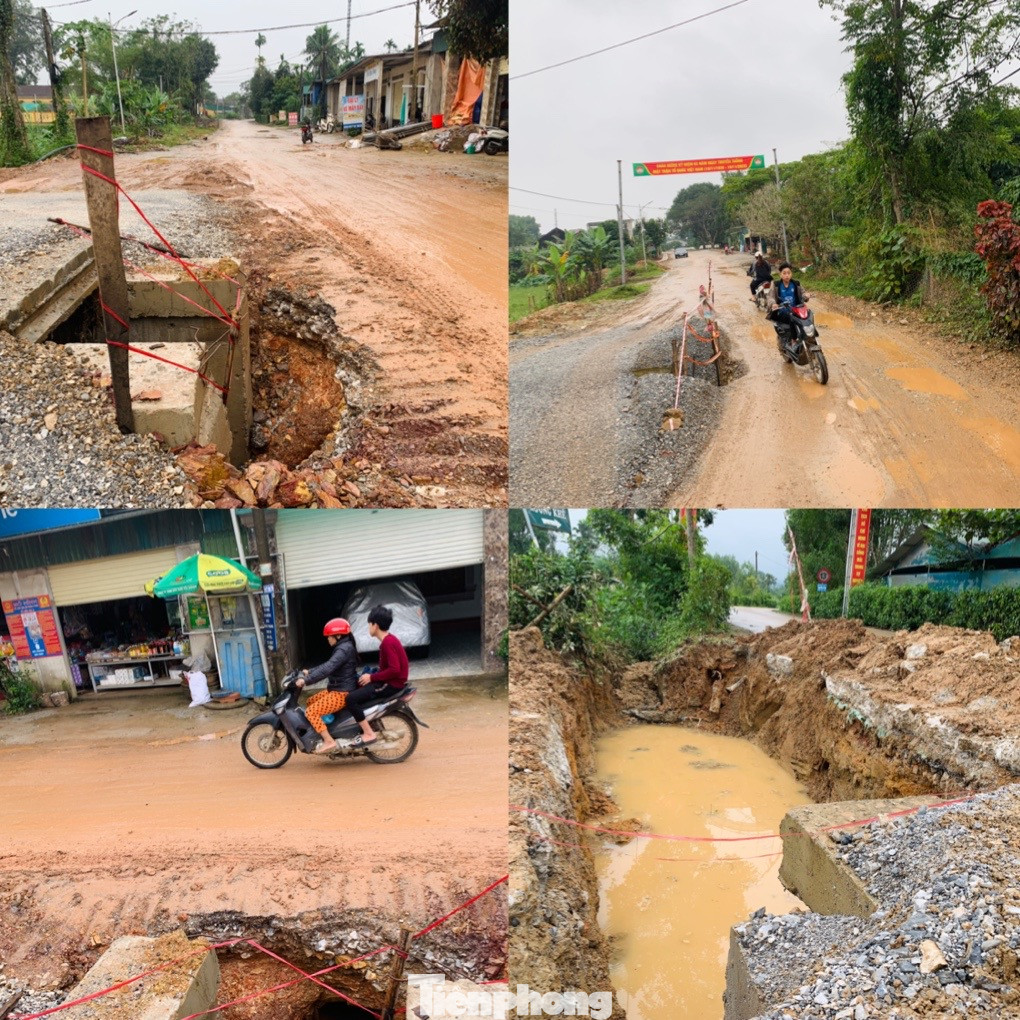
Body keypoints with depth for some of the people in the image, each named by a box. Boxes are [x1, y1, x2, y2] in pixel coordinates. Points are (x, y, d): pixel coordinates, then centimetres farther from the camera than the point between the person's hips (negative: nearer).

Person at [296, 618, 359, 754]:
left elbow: (328, 668, -30)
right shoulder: (343, 647, 14)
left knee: (311, 712, -16)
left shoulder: (344, 649, -19)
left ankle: (329, 741, -14)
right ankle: (323, 735, 24)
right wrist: (309, 672, 20)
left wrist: (306, 680, -30)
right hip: (337, 689, 11)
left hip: (343, 693, -11)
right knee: (310, 702, 21)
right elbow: (328, 665, 24)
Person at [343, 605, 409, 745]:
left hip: (393, 684, -11)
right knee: (355, 688, 23)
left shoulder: (387, 642, -20)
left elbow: (395, 669, -27)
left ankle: (369, 734, -11)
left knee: (351, 699, -17)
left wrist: (372, 677, -17)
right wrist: (371, 675, 9)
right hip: (390, 680, 11)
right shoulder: (389, 639, 11)